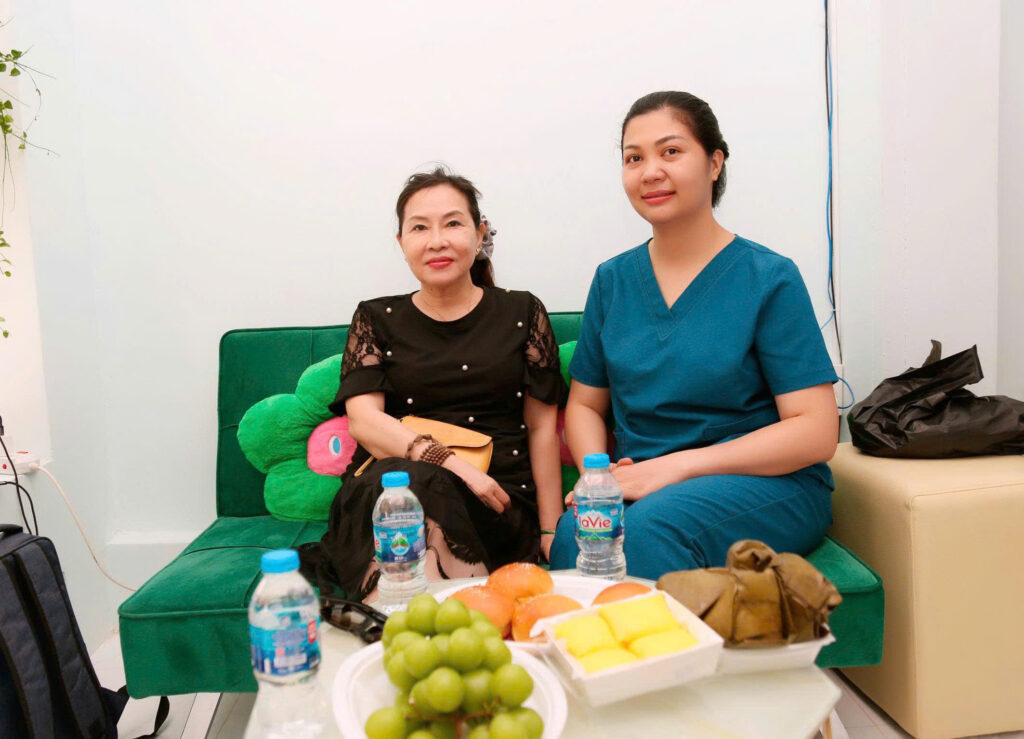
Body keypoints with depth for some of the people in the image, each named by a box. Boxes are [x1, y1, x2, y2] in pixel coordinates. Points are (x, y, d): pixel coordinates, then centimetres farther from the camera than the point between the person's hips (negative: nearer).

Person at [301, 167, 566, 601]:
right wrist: (451, 464, -17)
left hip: (497, 504, 0)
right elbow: (363, 420, 0)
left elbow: (542, 427, 11)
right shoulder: (376, 319, 14)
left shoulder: (521, 313, 14)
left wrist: (551, 532, 1)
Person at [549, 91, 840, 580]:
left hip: (769, 485, -2)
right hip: (640, 489, 3)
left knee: (649, 526, -33)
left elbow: (816, 432, -9)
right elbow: (584, 404, 15)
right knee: (572, 533, -30)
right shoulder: (612, 279, 10)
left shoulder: (770, 279, -3)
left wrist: (676, 466, -17)